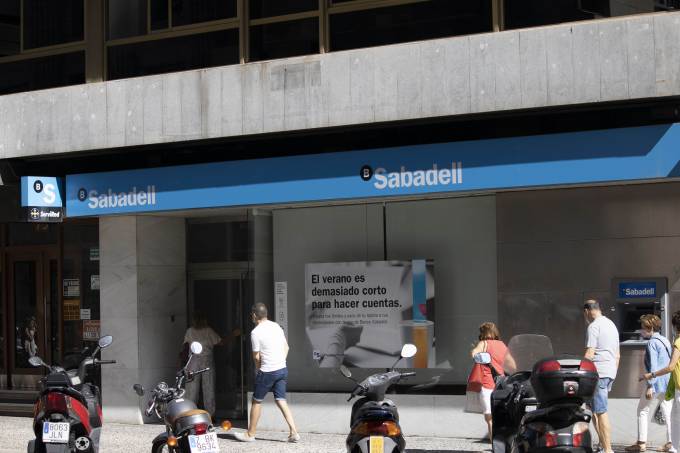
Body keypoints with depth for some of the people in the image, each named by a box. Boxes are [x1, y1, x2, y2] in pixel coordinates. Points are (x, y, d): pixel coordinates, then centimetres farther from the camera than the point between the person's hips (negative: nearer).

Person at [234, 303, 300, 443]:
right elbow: (286, 347, 14)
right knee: (281, 401, 8)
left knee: (256, 401, 8)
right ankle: (294, 432, -2)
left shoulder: (256, 332, -13)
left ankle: (250, 434, 17)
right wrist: (280, 362, 13)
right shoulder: (276, 326, 8)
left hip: (267, 372, -6)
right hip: (282, 369, 6)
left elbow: (256, 356, -8)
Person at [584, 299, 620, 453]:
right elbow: (617, 355, 23)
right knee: (594, 409, 15)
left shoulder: (593, 326, -9)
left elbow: (589, 354, -16)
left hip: (598, 371, -9)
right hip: (611, 372, 9)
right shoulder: (611, 324, 20)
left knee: (601, 412, -8)